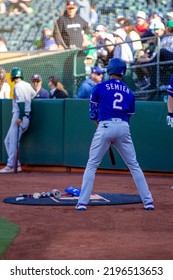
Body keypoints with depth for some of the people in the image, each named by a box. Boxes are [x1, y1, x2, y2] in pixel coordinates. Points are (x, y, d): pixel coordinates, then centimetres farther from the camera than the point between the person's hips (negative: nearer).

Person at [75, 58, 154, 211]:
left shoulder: (99, 88, 5)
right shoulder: (129, 92, 15)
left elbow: (93, 113, 10)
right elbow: (129, 115, 16)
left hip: (105, 127, -3)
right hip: (124, 129, 3)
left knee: (91, 165, 5)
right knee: (134, 165, 11)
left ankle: (82, 202, -3)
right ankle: (148, 201, 8)